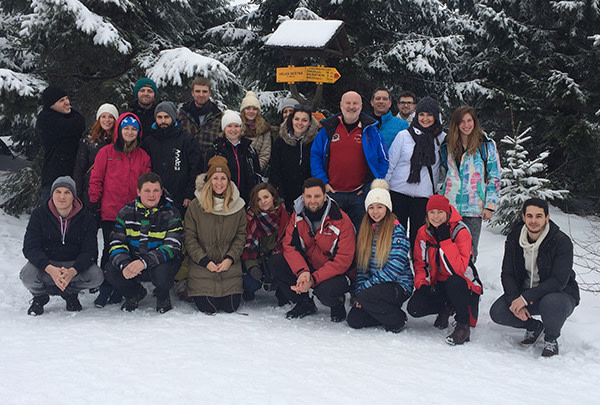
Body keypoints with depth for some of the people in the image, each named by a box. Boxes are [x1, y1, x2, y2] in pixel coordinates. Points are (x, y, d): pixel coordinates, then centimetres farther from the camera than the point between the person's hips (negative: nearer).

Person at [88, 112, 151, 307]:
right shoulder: (106, 152, 4)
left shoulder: (143, 156, 10)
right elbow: (96, 180, 5)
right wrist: (94, 203, 0)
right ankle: (105, 288, 8)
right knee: (110, 249, -2)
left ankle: (119, 289, 12)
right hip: (110, 212, -1)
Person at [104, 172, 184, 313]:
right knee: (110, 270, -24)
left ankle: (163, 297, 2)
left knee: (161, 272, -37)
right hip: (133, 260, 3)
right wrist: (124, 264, -27)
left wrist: (145, 262, -34)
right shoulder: (126, 212, 0)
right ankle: (134, 293, 9)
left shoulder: (171, 214, -8)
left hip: (162, 261, -3)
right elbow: (117, 243, -5)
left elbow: (172, 247, -19)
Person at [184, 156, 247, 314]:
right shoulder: (195, 206, -3)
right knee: (208, 308, -10)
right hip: (202, 264, -2)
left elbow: (241, 235, 4)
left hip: (229, 265, 2)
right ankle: (191, 289, 23)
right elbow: (190, 238, -3)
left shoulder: (237, 205, 2)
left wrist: (230, 258, -9)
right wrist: (204, 261, -11)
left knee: (231, 307, -6)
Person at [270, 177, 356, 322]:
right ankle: (304, 304, 2)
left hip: (336, 271, -5)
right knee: (275, 262, -17)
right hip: (307, 265, 5)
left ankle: (338, 302, 5)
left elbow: (343, 260, -22)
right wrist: (302, 271, -29)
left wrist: (313, 280, -32)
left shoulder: (342, 221, -19)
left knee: (326, 291, -37)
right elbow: (290, 245, -8)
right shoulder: (297, 216, -4)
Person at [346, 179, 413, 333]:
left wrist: (364, 288, -18)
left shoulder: (396, 230, -10)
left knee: (366, 296, -31)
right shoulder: (365, 230, 9)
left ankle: (397, 319, -6)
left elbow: (394, 268, -17)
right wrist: (359, 290, -5)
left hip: (398, 284, -6)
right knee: (354, 320, -12)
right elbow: (361, 265, 10)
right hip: (374, 285, 6)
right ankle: (386, 310, 13)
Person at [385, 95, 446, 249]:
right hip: (399, 192, -1)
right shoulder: (404, 136, 0)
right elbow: (390, 164, 3)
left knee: (418, 236, 2)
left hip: (425, 195, 1)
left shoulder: (442, 138, 5)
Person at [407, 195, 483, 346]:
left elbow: (459, 268, -28)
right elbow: (419, 263, 9)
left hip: (462, 286, -4)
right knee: (414, 308, -22)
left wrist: (445, 240, -31)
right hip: (435, 286, 5)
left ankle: (464, 325, -16)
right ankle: (446, 309, 12)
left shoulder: (460, 232, -17)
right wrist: (421, 284, -9)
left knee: (453, 281, -40)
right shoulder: (423, 233, -1)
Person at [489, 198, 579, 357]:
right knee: (497, 312, -20)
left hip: (559, 293, -4)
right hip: (524, 292, 4)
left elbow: (559, 281, -24)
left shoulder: (562, 241, -19)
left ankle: (551, 338, -5)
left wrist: (526, 298, -31)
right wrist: (515, 300, -22)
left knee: (551, 303, -39)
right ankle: (534, 327, 11)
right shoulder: (513, 239, -5)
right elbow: (507, 274, -3)